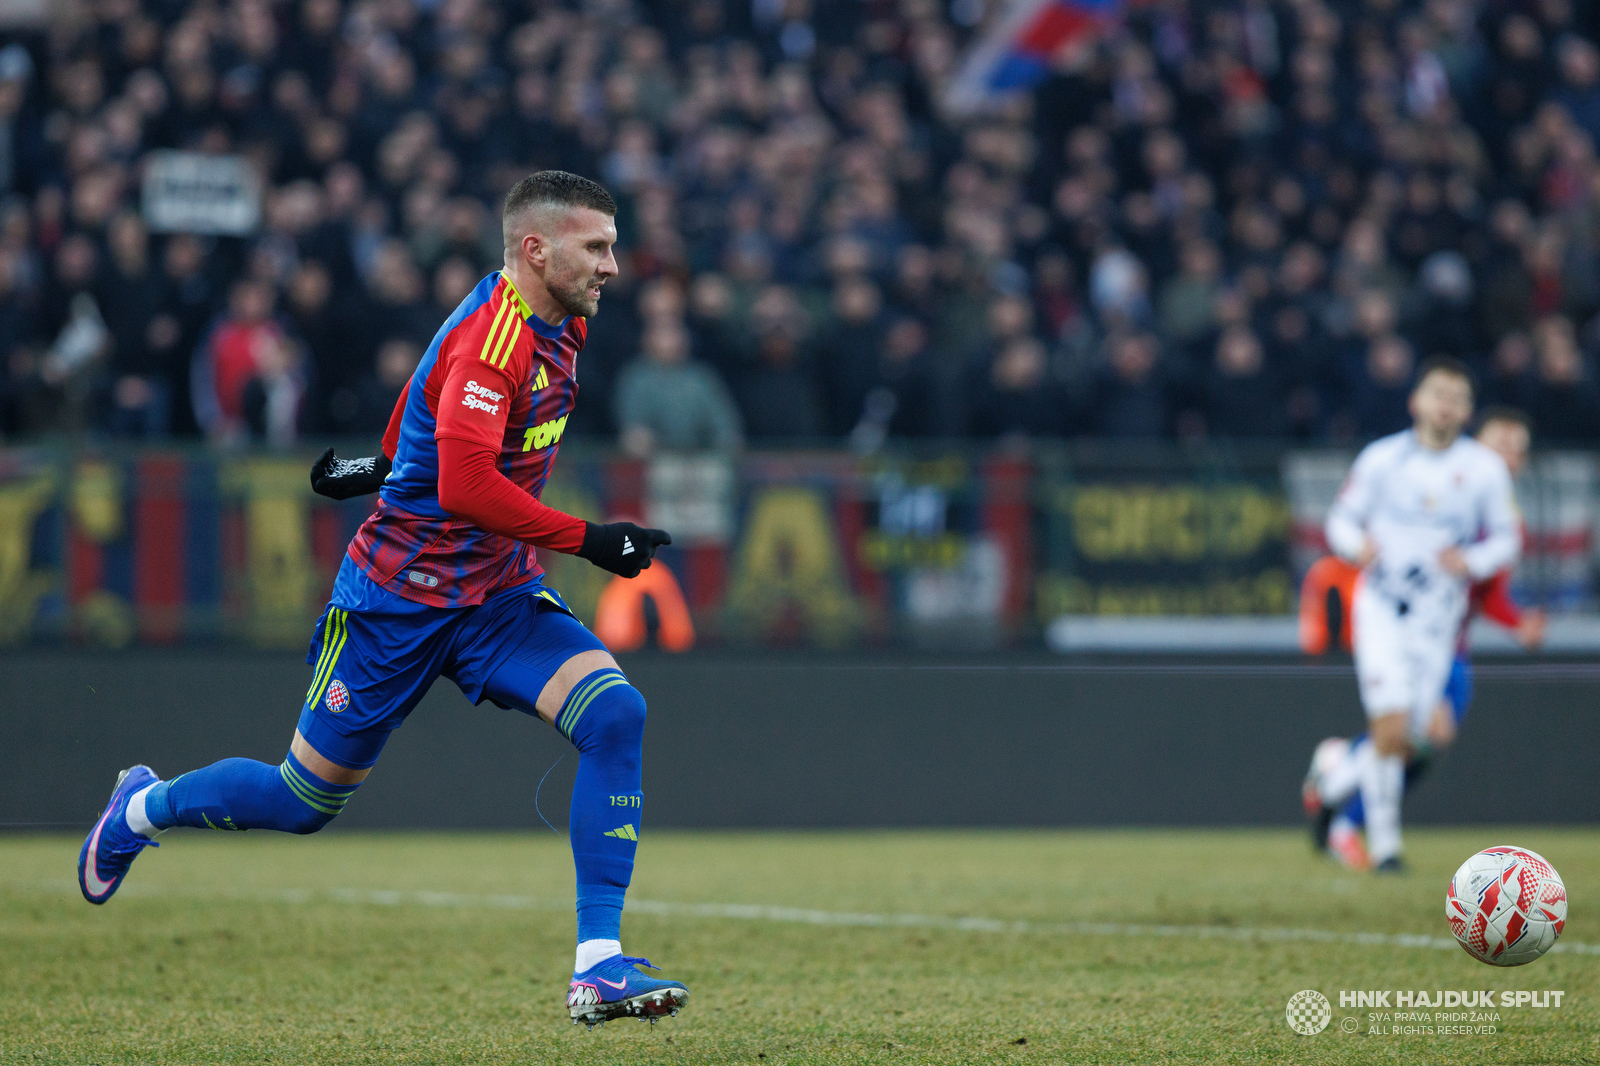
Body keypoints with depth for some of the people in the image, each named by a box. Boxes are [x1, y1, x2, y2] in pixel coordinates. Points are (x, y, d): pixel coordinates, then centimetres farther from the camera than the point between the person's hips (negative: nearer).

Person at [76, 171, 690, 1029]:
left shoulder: (559, 325, 3)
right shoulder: (491, 337, -25)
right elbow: (463, 484, -37)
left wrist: (388, 463, 30)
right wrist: (585, 539, -33)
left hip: (499, 595, 7)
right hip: (401, 596, -7)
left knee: (614, 714, -19)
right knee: (306, 801, 8)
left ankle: (599, 967, -19)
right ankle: (143, 809, 39)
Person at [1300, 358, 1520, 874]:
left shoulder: (1485, 469, 1)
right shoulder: (1382, 458, -2)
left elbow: (1505, 539, 8)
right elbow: (1342, 518, 6)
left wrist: (1471, 561, -13)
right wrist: (1357, 545, -16)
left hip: (1438, 618, 2)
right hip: (1382, 605, -2)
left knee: (1407, 743, 1)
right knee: (1392, 728, -17)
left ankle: (1332, 778, 30)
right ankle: (1384, 843, -2)